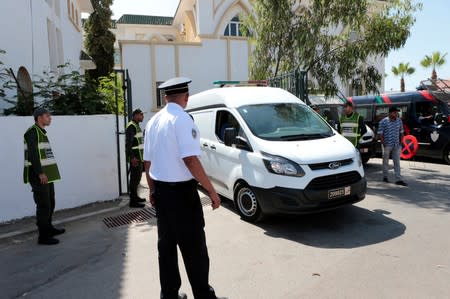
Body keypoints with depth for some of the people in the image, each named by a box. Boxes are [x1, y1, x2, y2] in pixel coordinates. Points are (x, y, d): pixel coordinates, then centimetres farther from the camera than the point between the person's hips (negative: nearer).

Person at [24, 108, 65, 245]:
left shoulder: (41, 132, 16)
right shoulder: (32, 132, -12)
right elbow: (32, 154, -21)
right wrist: (40, 173, -24)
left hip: (46, 174, 10)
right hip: (39, 175, -10)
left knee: (50, 203, 19)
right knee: (43, 205, -6)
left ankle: (48, 228, 33)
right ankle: (43, 236, 2)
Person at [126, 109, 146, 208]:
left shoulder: (136, 126, 18)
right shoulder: (131, 126, -14)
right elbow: (128, 143, -21)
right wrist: (132, 157, -26)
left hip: (139, 156, 10)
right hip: (135, 157, -10)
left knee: (137, 177, 17)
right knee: (135, 178, -7)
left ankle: (135, 196, 28)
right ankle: (133, 201, -3)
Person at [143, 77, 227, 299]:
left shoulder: (153, 121, 9)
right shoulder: (182, 119, -14)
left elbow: (147, 161, 13)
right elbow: (190, 160, -22)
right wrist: (211, 190, -16)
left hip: (161, 191, 8)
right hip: (181, 191, -8)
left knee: (166, 245, 15)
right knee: (194, 247, 2)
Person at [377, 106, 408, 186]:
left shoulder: (399, 121, 6)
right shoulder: (383, 121, -8)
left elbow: (401, 132, 14)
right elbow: (380, 134, -8)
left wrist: (400, 142, 6)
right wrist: (383, 144, -13)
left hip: (396, 145, 4)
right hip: (387, 145, -4)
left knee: (397, 162, 2)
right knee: (386, 161, 8)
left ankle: (398, 179, 2)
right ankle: (385, 177, 22)